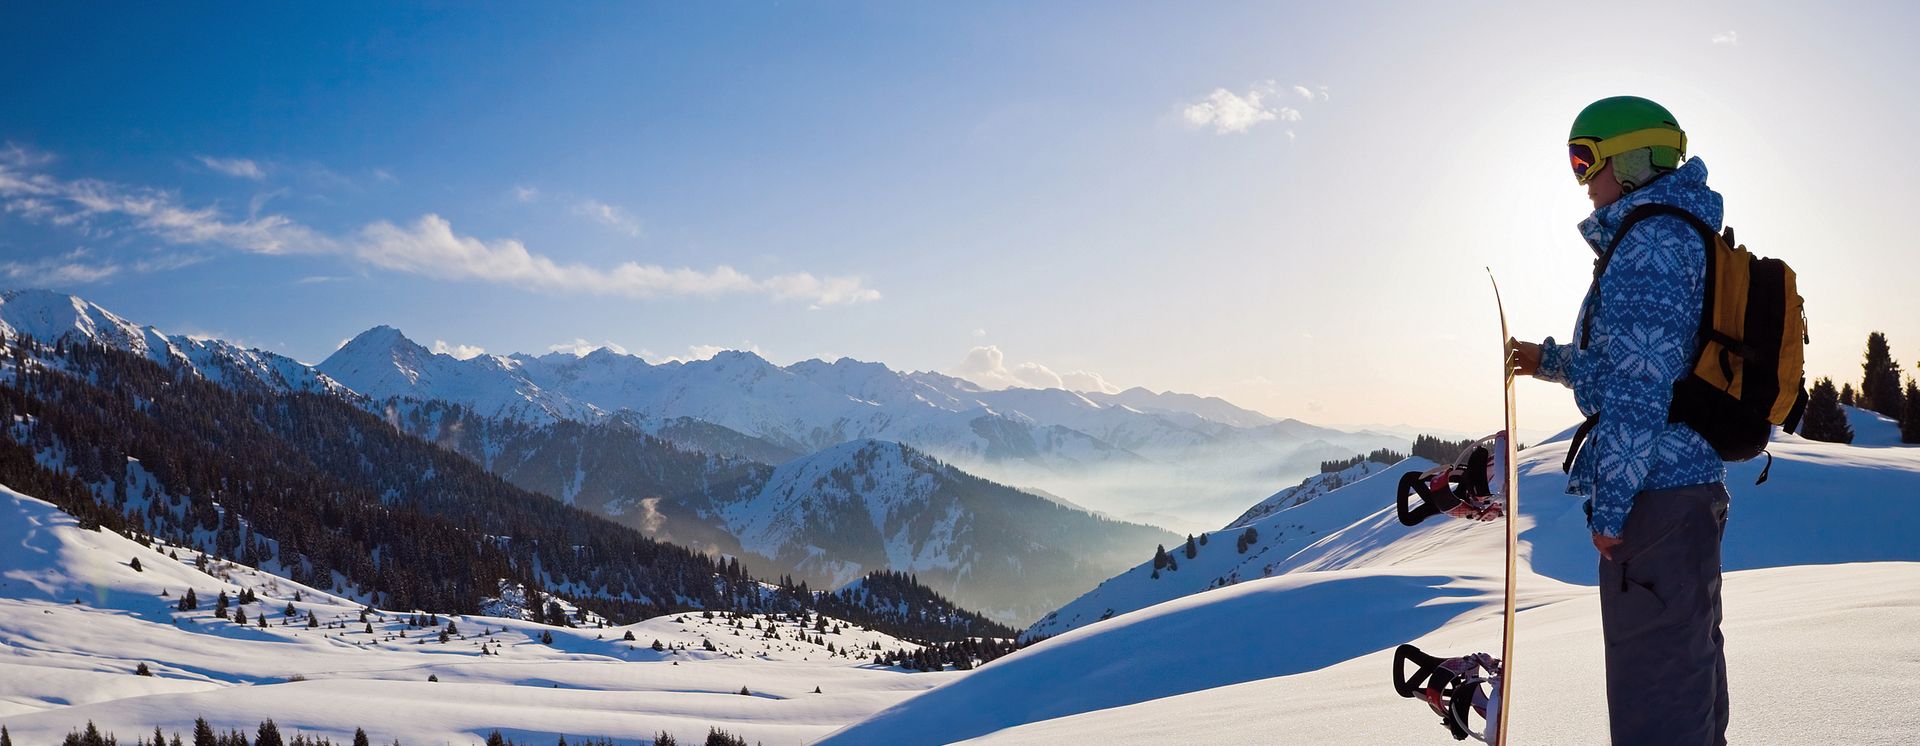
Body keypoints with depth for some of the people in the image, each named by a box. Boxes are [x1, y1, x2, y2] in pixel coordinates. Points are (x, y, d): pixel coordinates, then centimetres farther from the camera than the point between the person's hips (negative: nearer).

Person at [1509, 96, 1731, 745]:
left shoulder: (1649, 242, -14)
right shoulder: (1682, 236, 19)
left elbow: (1643, 382, -20)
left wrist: (1610, 502, -20)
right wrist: (1551, 361, 25)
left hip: (1654, 495, -11)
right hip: (1694, 487, 11)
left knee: (1653, 677, -6)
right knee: (1689, 662, 21)